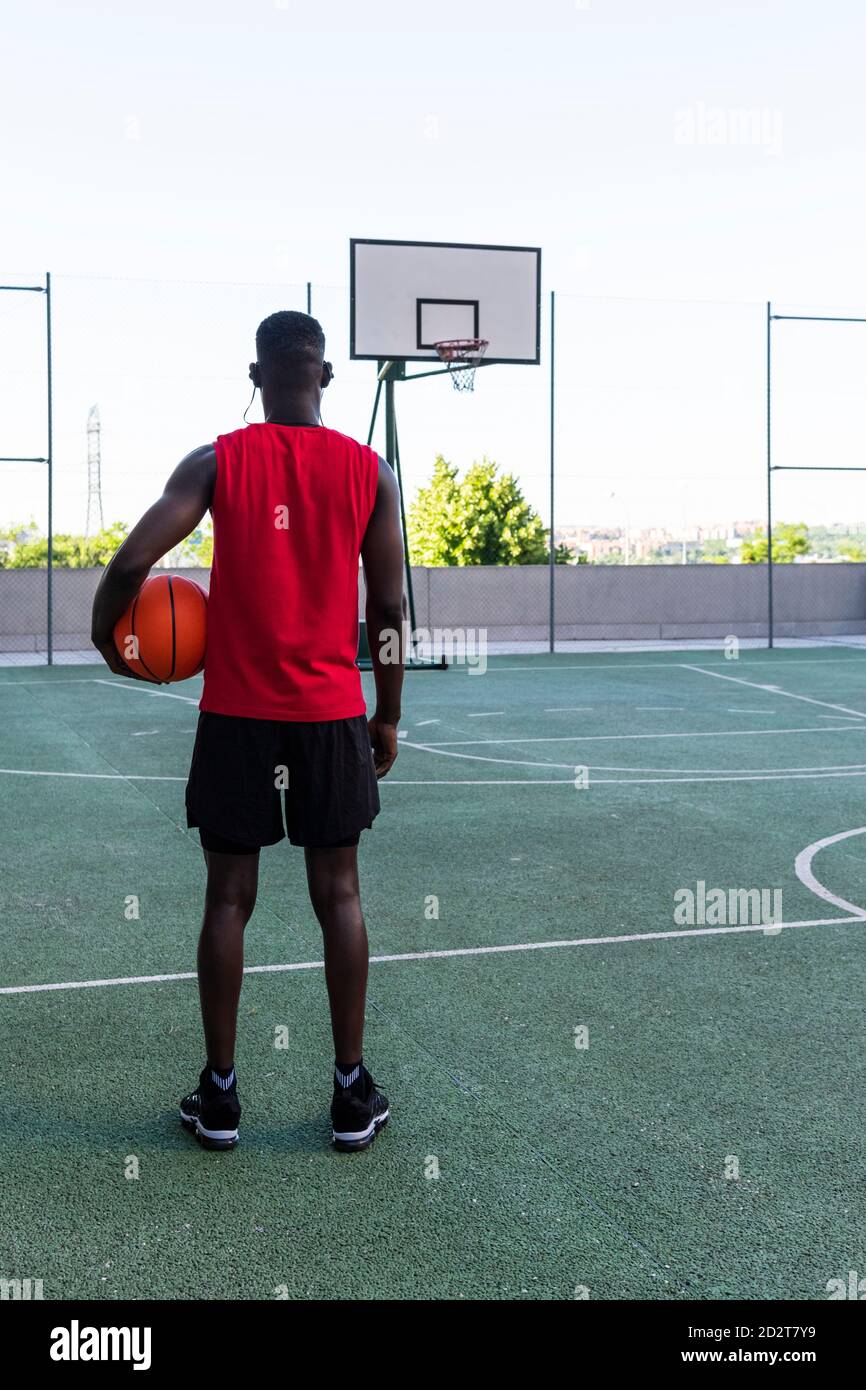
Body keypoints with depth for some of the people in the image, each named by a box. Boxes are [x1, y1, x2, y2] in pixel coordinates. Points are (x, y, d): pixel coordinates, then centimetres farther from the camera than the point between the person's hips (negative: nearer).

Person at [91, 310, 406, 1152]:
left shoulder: (216, 463, -4)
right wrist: (388, 717, 11)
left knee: (229, 897, 8)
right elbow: (387, 609, 1)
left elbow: (133, 562, -13)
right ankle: (353, 1092, 14)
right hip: (333, 713, 1)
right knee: (338, 894, 8)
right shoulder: (369, 471, 0)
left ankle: (219, 1094, 15)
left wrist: (106, 640, 7)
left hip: (236, 712, -1)